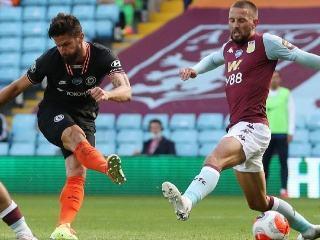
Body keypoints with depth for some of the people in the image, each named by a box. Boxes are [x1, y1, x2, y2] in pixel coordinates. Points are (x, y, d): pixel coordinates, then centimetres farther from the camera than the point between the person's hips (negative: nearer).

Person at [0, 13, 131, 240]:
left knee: (77, 175, -19)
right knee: (75, 134, -38)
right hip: (52, 114, -2)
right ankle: (108, 167, -65)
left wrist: (107, 94, -49)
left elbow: (126, 91, -27)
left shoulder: (102, 57, -15)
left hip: (84, 118, 2)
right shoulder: (50, 59, -14)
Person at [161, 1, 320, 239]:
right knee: (259, 203, 18)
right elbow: (213, 59, 39)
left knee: (215, 159, -37)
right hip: (237, 129, 9)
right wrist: (195, 69, 22)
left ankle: (186, 202, -60)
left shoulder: (266, 42, -4)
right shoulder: (229, 48, 18)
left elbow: (300, 56, -8)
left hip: (253, 128, -9)